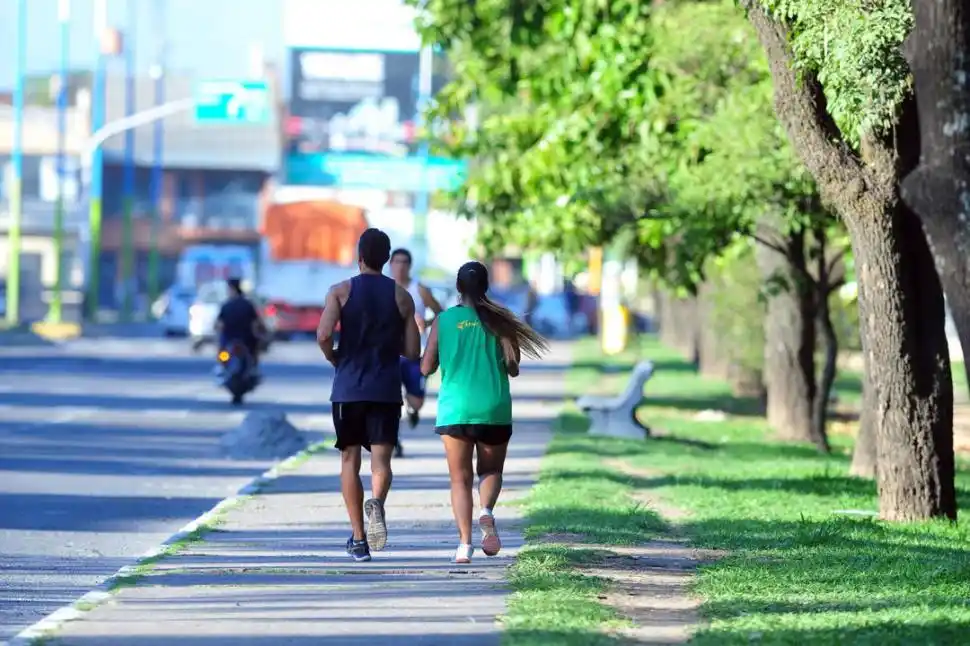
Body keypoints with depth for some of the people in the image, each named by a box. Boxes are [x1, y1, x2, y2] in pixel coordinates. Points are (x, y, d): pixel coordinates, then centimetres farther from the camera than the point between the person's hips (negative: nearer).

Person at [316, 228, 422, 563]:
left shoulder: (341, 291, -2)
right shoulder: (402, 297, 5)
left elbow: (324, 335, -16)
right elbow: (412, 351, 4)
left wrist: (333, 357, 4)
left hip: (349, 387, 0)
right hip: (386, 390, 1)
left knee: (350, 460, 10)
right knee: (381, 459, -4)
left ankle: (358, 538, 10)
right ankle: (376, 502, -38)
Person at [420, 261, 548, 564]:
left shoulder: (443, 321, 0)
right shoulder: (499, 320, 0)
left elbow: (426, 368, 1)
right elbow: (513, 368, -2)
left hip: (455, 410, 0)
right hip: (494, 409, 0)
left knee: (460, 478, 6)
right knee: (491, 470, 17)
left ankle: (464, 542, -9)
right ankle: (487, 511, -15)